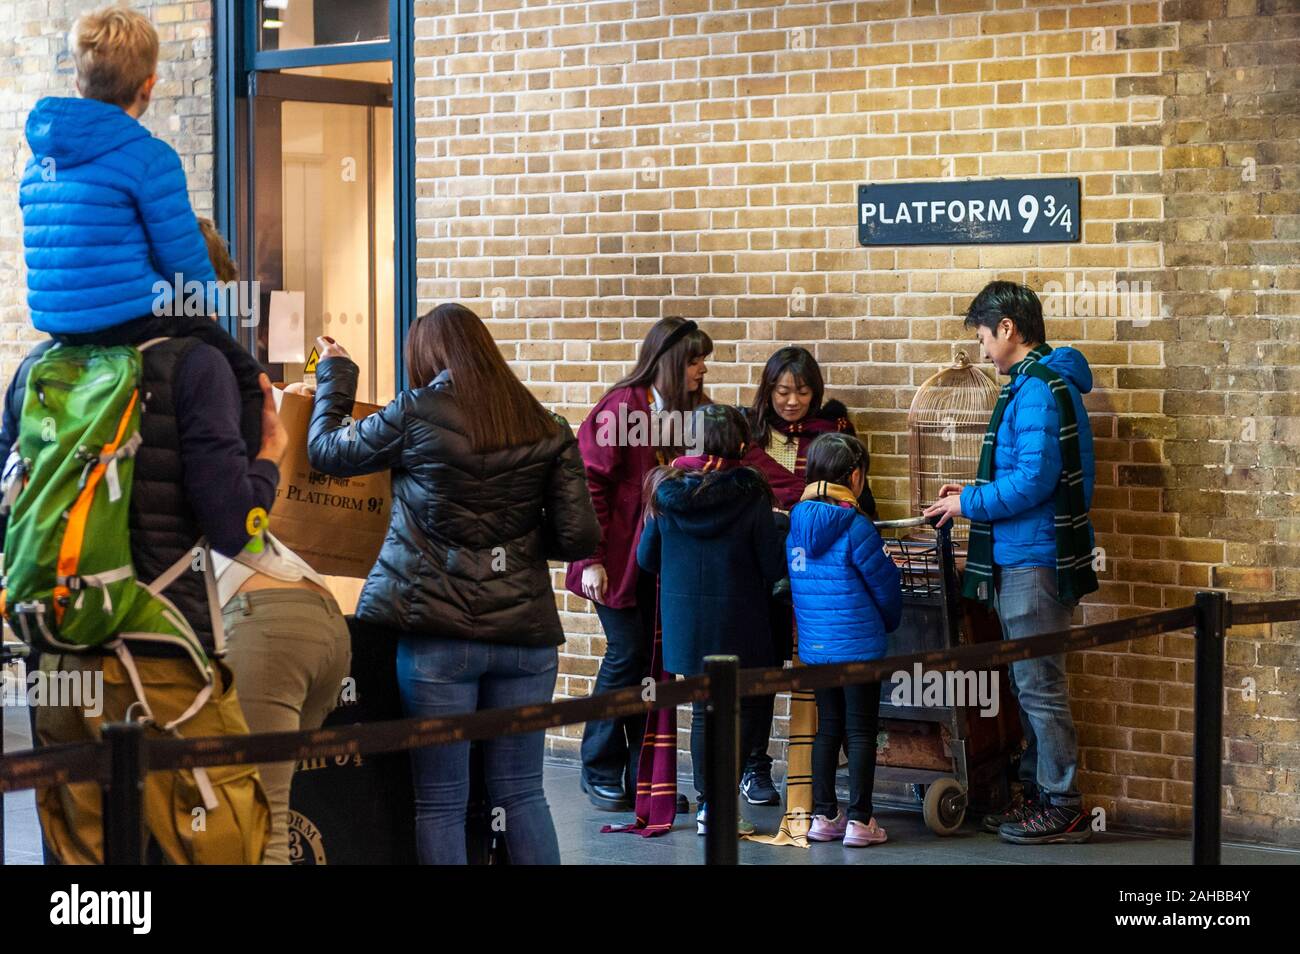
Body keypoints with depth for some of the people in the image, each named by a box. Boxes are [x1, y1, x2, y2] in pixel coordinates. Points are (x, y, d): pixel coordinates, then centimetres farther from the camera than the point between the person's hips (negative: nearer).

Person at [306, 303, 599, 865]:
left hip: (435, 633, -3)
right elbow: (579, 538, 2)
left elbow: (325, 449, 12)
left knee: (440, 802, 3)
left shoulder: (415, 416, -2)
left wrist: (333, 375, 27)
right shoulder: (547, 429, 6)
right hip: (524, 630, 3)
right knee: (521, 793, 12)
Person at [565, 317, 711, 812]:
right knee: (627, 652, -4)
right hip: (618, 559, -6)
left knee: (655, 658, 6)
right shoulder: (623, 406, -11)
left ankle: (644, 777, 15)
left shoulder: (689, 411, 9)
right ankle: (600, 772, 12)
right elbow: (590, 482, -13)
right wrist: (590, 559, -15)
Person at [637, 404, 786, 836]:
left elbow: (646, 559, 6)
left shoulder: (666, 493, -3)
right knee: (750, 711, 9)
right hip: (738, 624, -4)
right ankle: (720, 804, -3)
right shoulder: (749, 494, -13)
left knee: (704, 712, 16)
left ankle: (708, 805, 18)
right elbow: (774, 565, -10)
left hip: (684, 621, 4)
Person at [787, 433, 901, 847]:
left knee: (827, 729, 14)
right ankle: (859, 820, 4)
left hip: (814, 645, 6)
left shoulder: (797, 525, 3)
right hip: (858, 645, -6)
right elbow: (885, 585, -6)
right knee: (861, 732, 3)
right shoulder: (855, 527, -15)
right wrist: (889, 623, 12)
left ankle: (823, 816, 17)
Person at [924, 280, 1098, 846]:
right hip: (1021, 559, 10)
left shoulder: (1037, 388, -17)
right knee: (1029, 685, 15)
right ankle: (1037, 794, 23)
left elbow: (1034, 480, -24)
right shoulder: (1041, 382, 15)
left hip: (1034, 560, -10)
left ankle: (1062, 810, 2)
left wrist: (970, 504, -13)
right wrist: (978, 493, 15)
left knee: (1039, 687, -4)